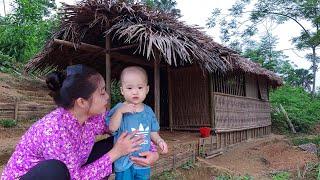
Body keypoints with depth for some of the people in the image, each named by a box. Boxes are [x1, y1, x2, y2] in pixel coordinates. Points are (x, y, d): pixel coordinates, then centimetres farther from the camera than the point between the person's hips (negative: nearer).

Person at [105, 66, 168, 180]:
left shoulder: (148, 111, 1)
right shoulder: (119, 108, -12)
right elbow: (112, 128, -23)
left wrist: (159, 140, -7)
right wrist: (120, 111, -34)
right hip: (124, 162, -4)